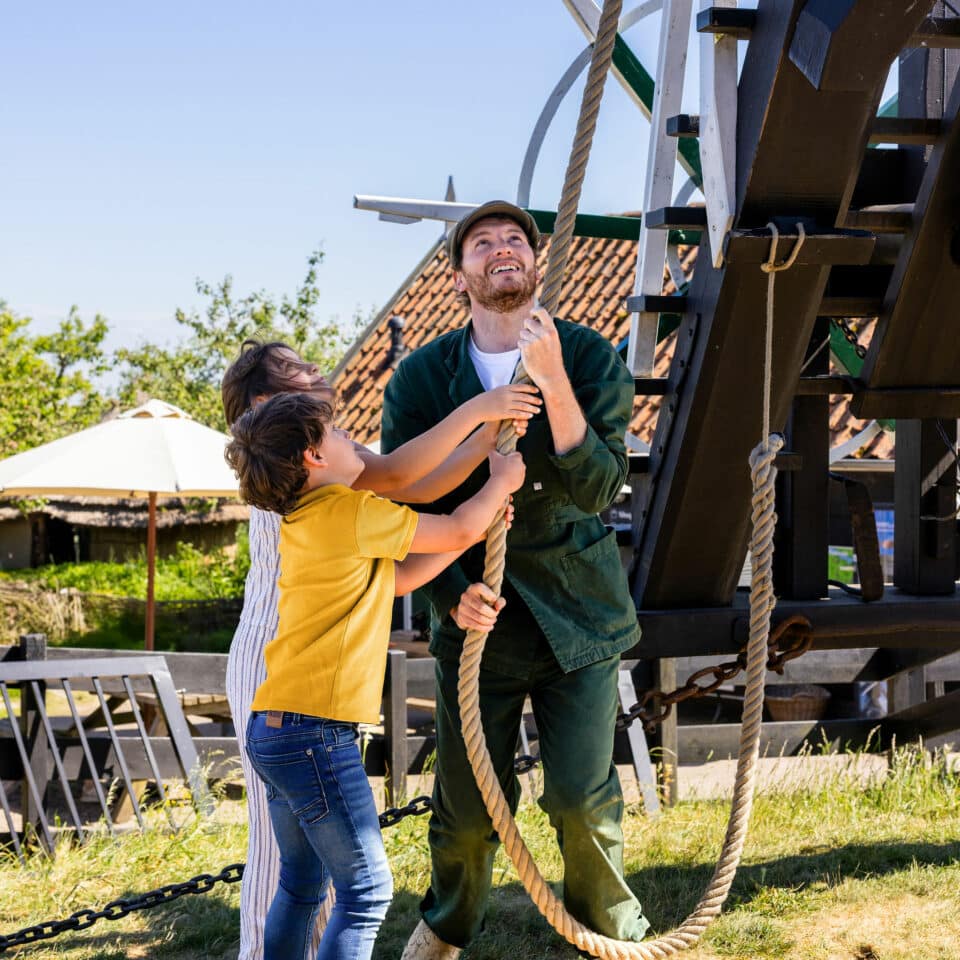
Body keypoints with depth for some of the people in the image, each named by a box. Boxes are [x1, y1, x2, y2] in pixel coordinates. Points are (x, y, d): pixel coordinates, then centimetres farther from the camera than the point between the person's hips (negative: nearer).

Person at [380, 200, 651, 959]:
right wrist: (452, 593, -16)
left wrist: (554, 382, -27)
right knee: (468, 808, 7)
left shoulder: (592, 360, -5)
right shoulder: (421, 376, -1)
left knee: (583, 801, -4)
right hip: (476, 618, 1)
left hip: (576, 614, -1)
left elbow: (597, 489, -16)